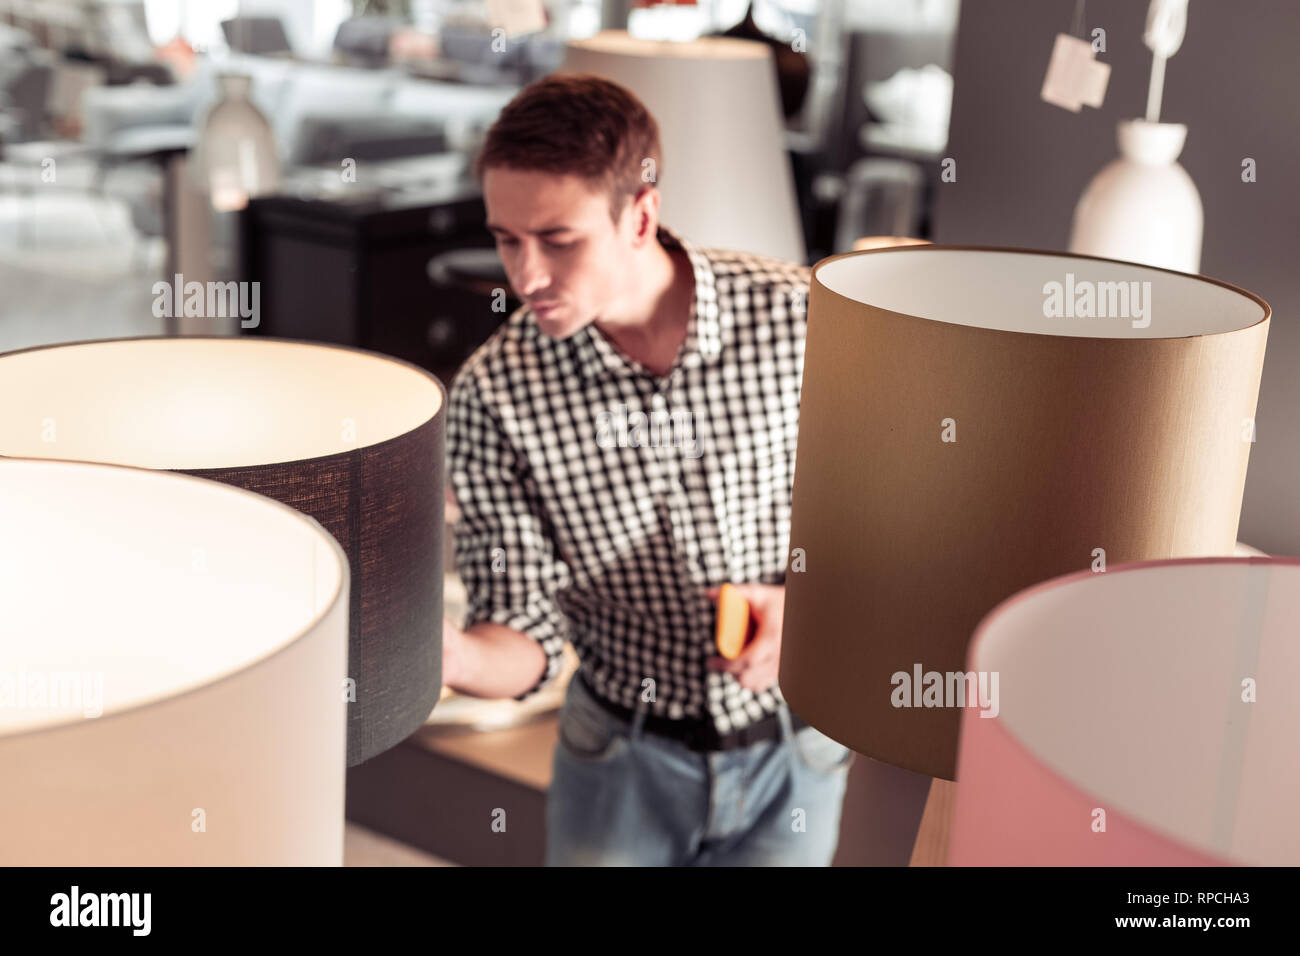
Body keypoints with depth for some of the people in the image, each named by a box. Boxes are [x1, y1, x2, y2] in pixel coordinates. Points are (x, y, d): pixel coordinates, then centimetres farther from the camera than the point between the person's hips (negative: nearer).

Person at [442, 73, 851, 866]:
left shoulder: (799, 318, -18)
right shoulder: (495, 394, -20)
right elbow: (527, 637, -17)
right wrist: (454, 657, -39)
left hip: (790, 754, 1)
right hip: (622, 752, 0)